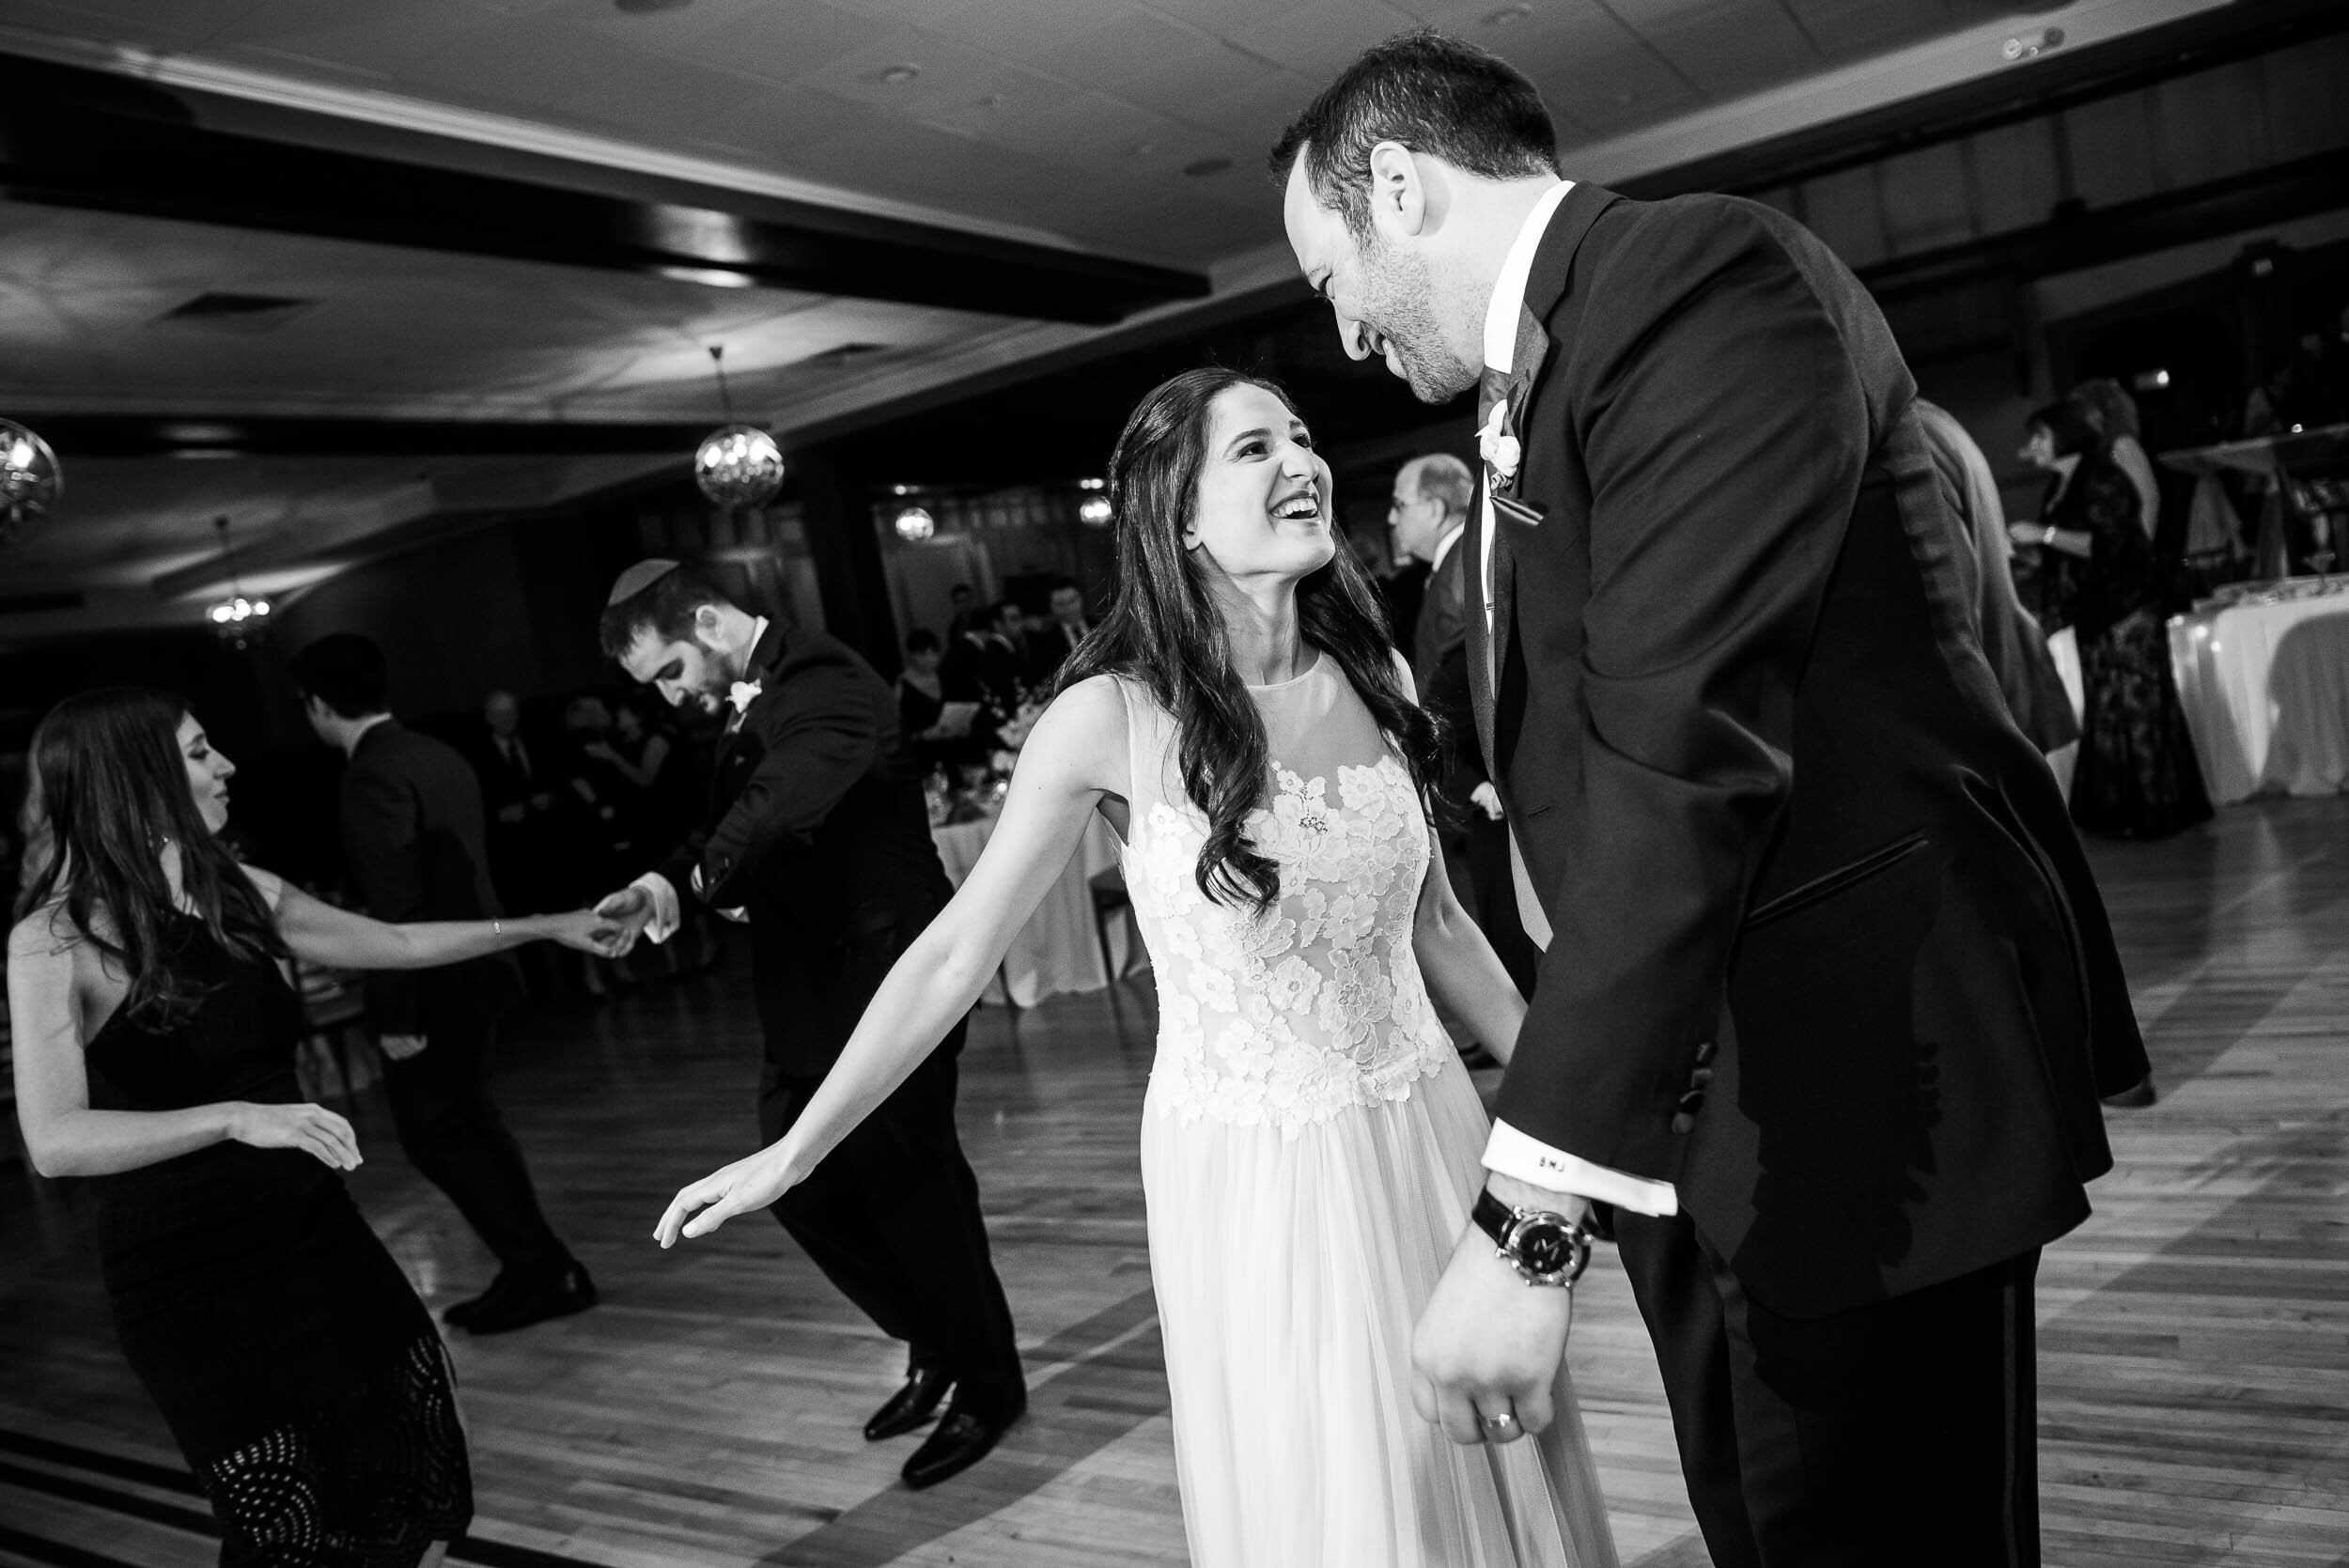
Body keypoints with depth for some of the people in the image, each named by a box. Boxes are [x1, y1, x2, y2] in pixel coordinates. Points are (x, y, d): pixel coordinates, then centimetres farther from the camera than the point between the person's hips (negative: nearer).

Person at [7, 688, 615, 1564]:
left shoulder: (238, 895, 3)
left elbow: (395, 944, 15)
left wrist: (547, 927, 19)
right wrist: (237, 1117, -38)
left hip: (309, 1228, 6)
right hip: (188, 1271, -5)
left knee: (421, 1496, 9)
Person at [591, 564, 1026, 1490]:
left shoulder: (824, 684, -19)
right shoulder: (744, 704, 11)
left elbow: (779, 804, -35)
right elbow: (729, 830, 7)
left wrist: (687, 879, -18)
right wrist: (666, 882, -14)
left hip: (882, 980, -9)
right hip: (809, 994, 9)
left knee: (910, 1186, 3)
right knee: (798, 1185, 14)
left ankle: (988, 1385, 26)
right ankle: (935, 1347, 34)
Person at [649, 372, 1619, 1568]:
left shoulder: (1373, 678, -2)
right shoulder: (1114, 717, -15)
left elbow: (1433, 924, 9)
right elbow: (954, 956, -9)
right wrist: (791, 1155, -6)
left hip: (1428, 1139, 4)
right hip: (1252, 1175, -4)